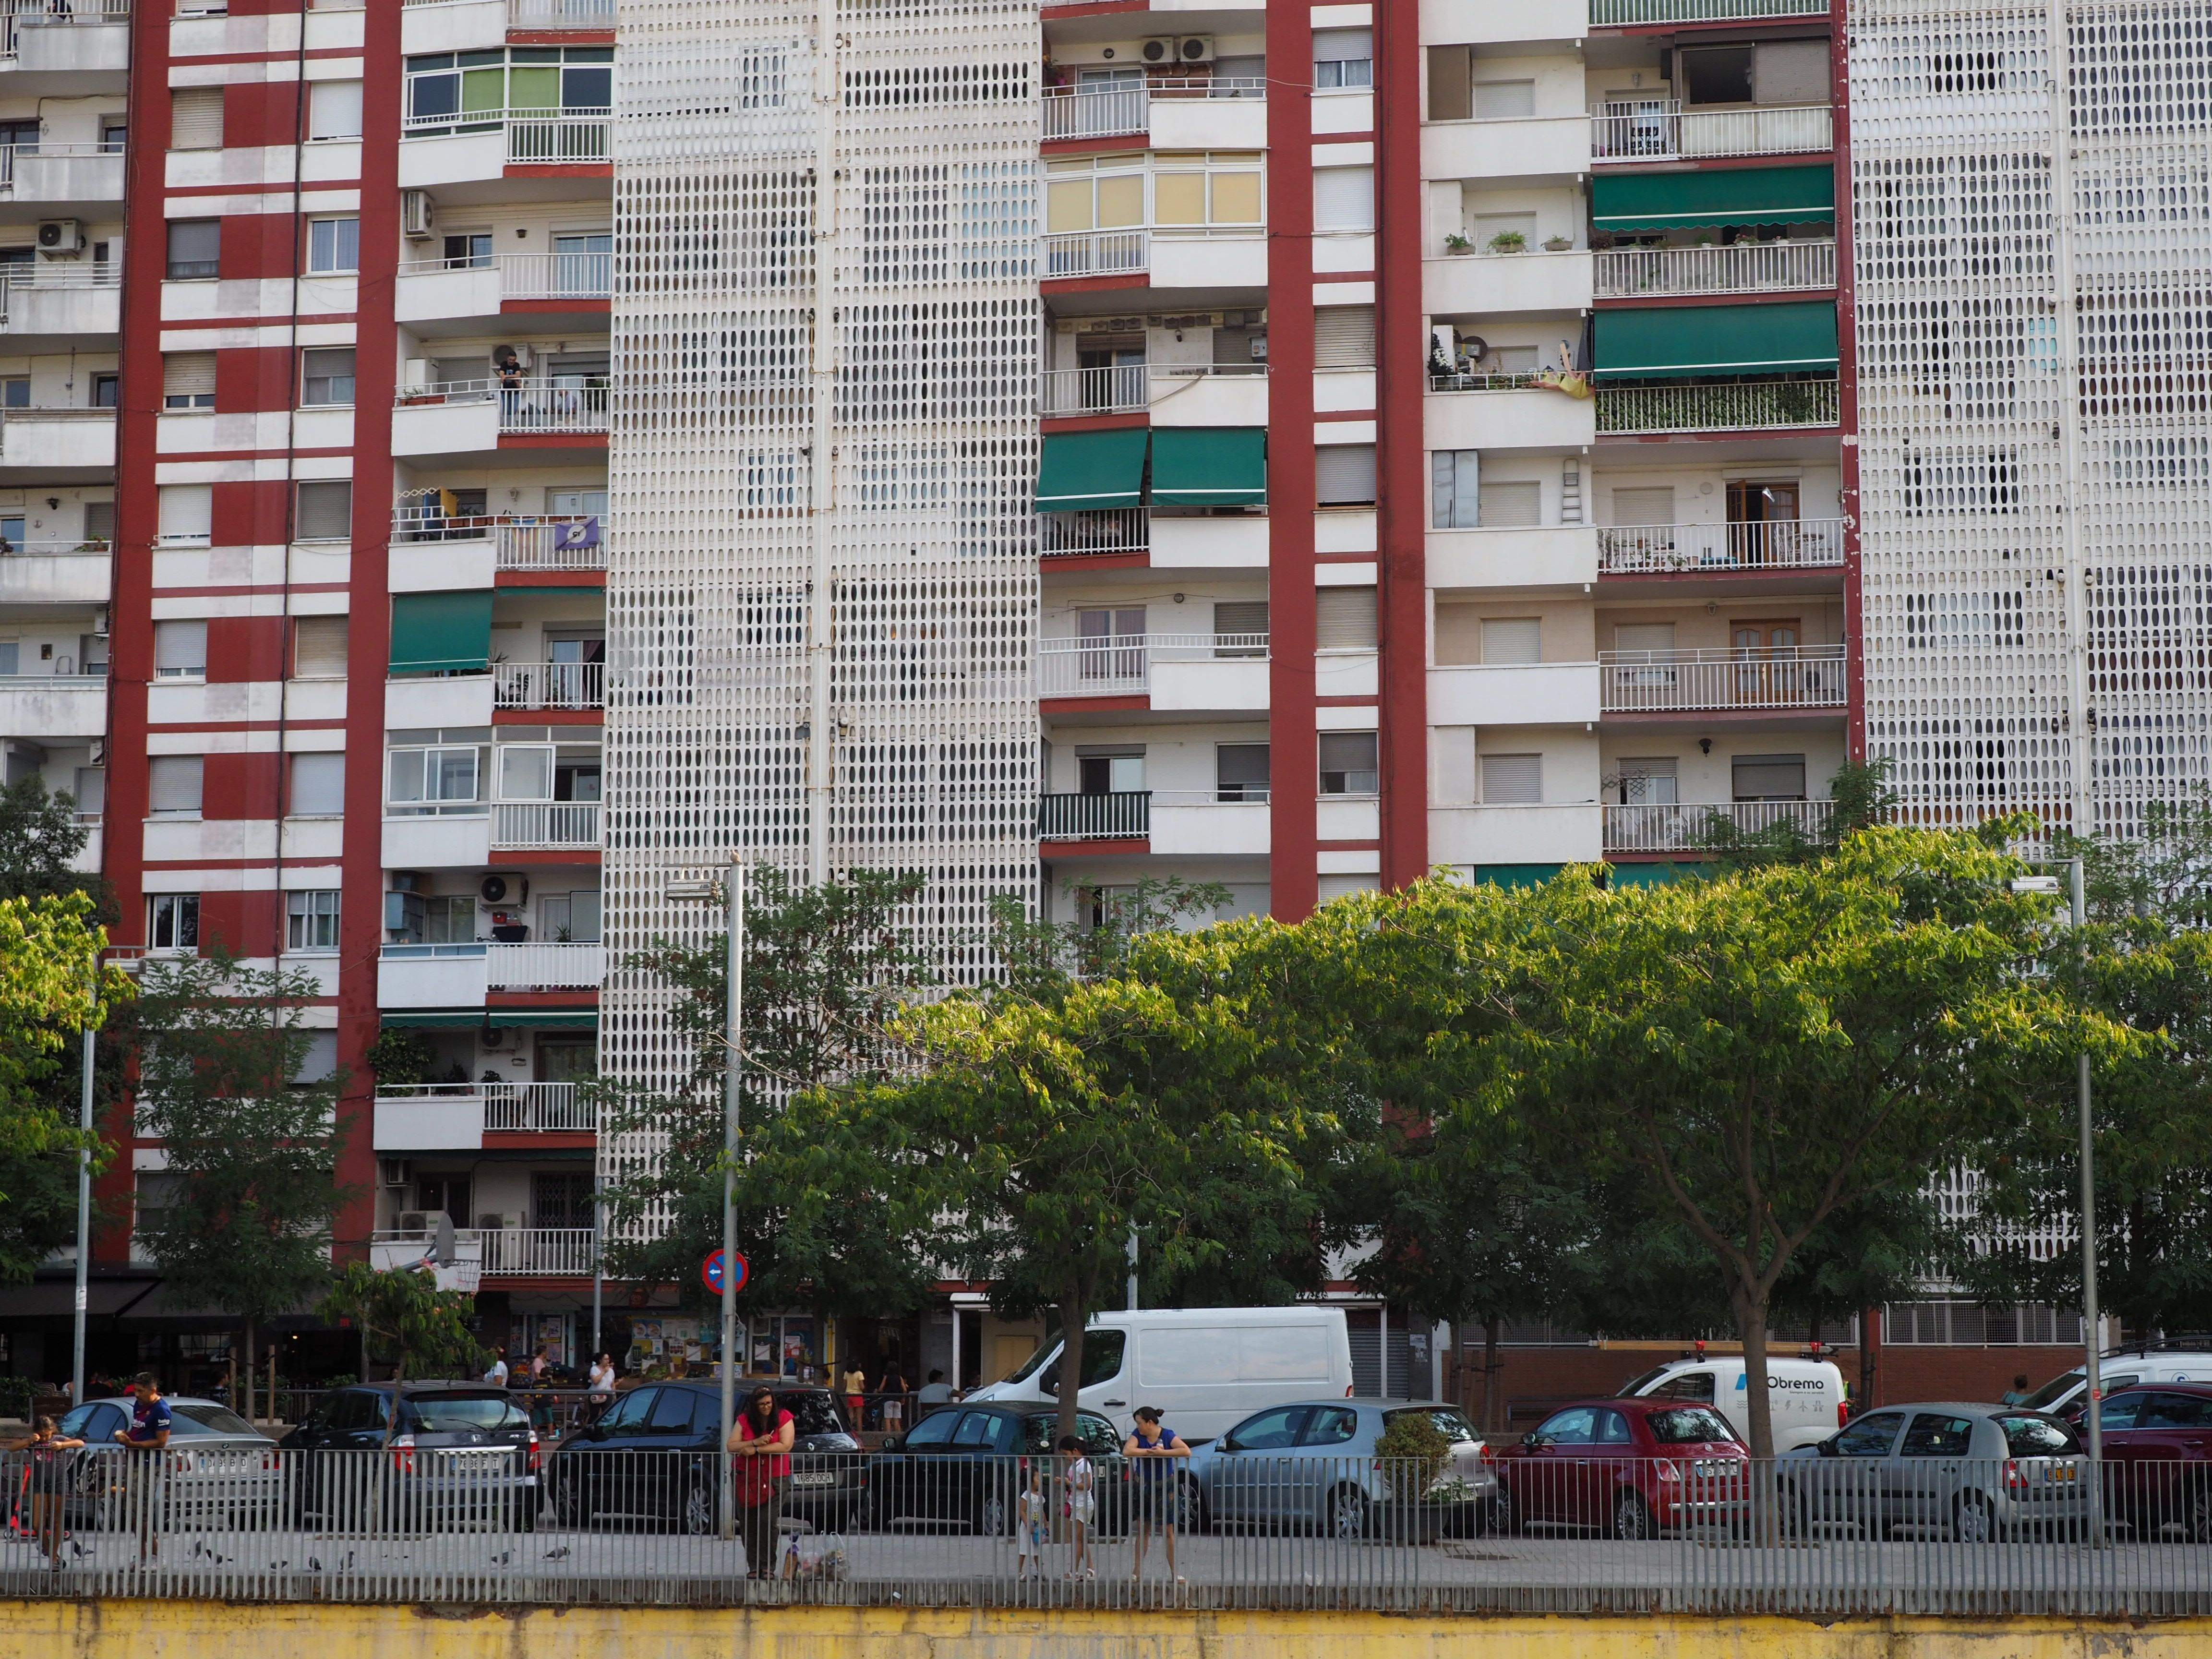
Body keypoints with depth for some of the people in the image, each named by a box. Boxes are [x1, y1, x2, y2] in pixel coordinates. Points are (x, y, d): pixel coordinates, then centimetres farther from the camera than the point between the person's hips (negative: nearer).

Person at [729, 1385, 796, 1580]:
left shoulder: (783, 1418, 0)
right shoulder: (744, 1420, 6)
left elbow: (785, 1446, -12)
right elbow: (732, 1446, -1)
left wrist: (756, 1450, -14)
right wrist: (756, 1442, -16)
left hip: (774, 1478, -3)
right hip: (747, 1478, 3)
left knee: (769, 1523, -12)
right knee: (748, 1524, 0)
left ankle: (768, 1567, -6)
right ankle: (753, 1566, 6)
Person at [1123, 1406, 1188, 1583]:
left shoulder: (1167, 1435, -11)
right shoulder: (1137, 1435, -4)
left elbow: (1186, 1451, -24)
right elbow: (1127, 1451, -21)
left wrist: (1163, 1452, -25)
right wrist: (1151, 1452, -21)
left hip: (1164, 1486, -3)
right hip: (1142, 1486, 3)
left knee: (1168, 1530, 0)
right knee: (1143, 1529, 8)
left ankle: (1174, 1571, 3)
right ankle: (1138, 1569, 13)